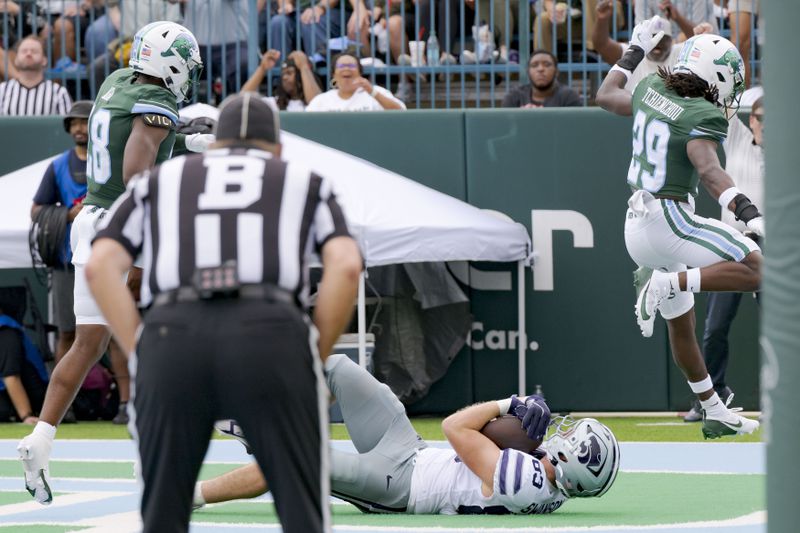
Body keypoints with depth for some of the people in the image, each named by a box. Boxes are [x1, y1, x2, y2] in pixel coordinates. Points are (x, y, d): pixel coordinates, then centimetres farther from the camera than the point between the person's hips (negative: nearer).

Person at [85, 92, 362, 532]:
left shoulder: (160, 179, 30)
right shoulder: (304, 181, 27)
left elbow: (100, 267, 13)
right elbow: (345, 266, 7)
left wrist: (141, 360, 13)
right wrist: (314, 363, 12)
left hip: (170, 335, 1)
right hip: (272, 335, -1)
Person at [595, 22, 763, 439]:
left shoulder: (651, 91, 7)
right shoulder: (704, 116, -14)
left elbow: (606, 96, 26)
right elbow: (708, 170, -31)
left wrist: (634, 53, 38)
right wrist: (746, 210, -42)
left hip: (636, 225, 9)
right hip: (669, 218, -9)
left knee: (681, 323, 18)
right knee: (755, 270, -16)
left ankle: (715, 415, 26)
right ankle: (667, 283, -20)